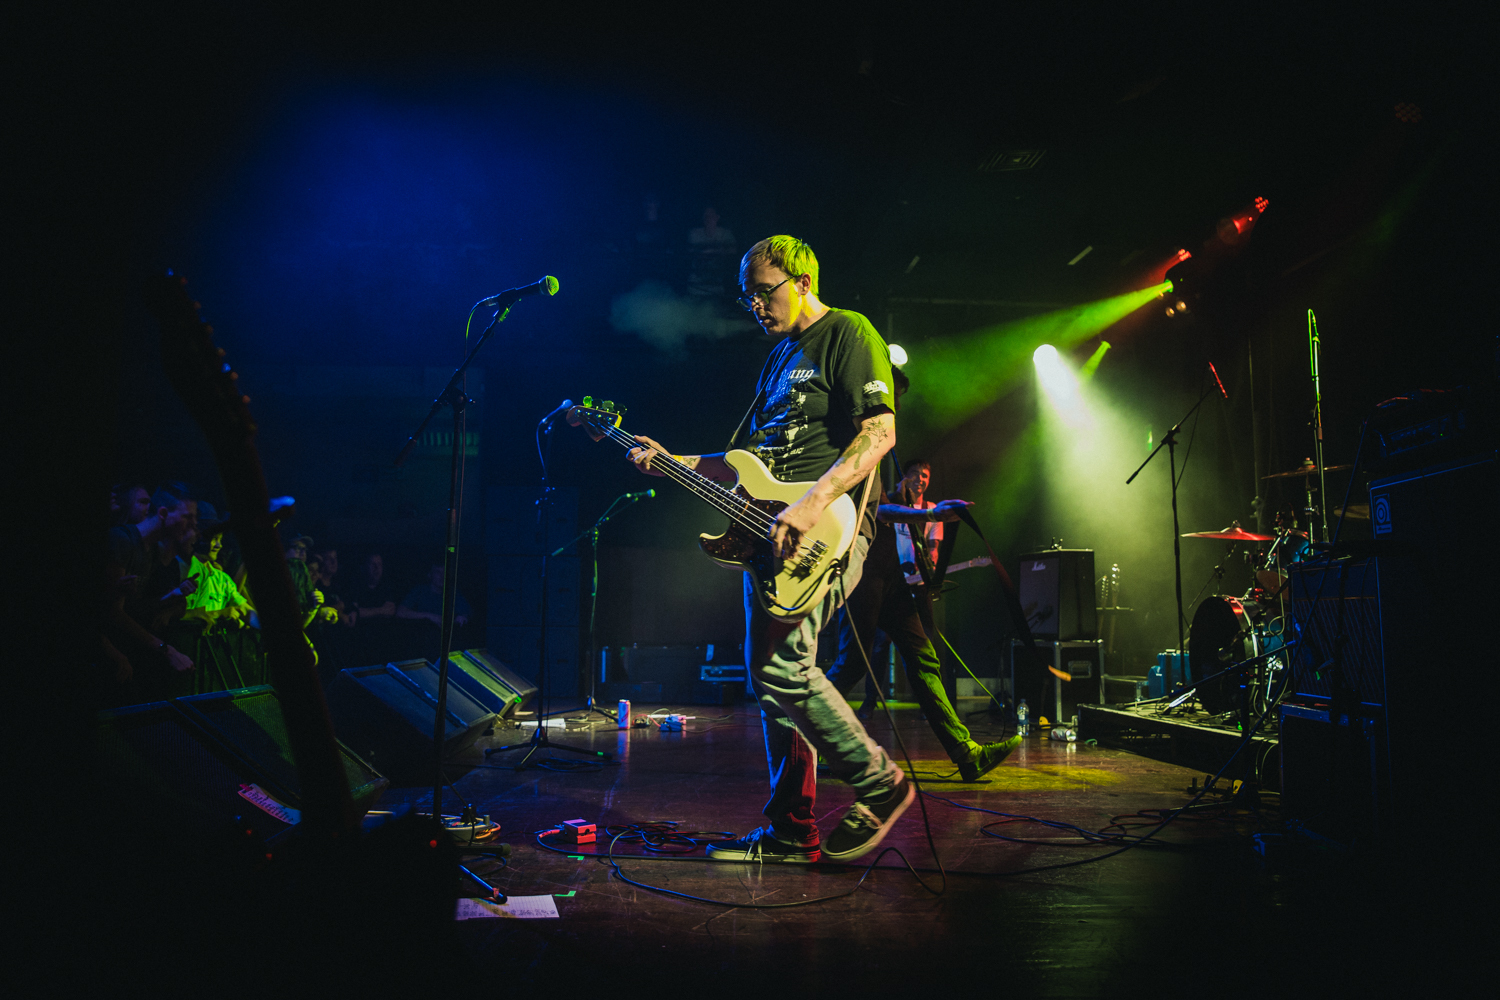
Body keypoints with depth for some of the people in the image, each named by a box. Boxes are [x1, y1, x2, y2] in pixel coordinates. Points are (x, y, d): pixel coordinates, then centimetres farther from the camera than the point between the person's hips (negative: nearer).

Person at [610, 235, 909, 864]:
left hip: (828, 528, -9)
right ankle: (793, 830, 15)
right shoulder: (779, 358, 24)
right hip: (772, 532, 9)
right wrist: (675, 465, 14)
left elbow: (879, 432, -15)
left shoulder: (848, 334, -2)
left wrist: (814, 501, -25)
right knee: (772, 676, 7)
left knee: (780, 665, -19)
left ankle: (878, 784, -2)